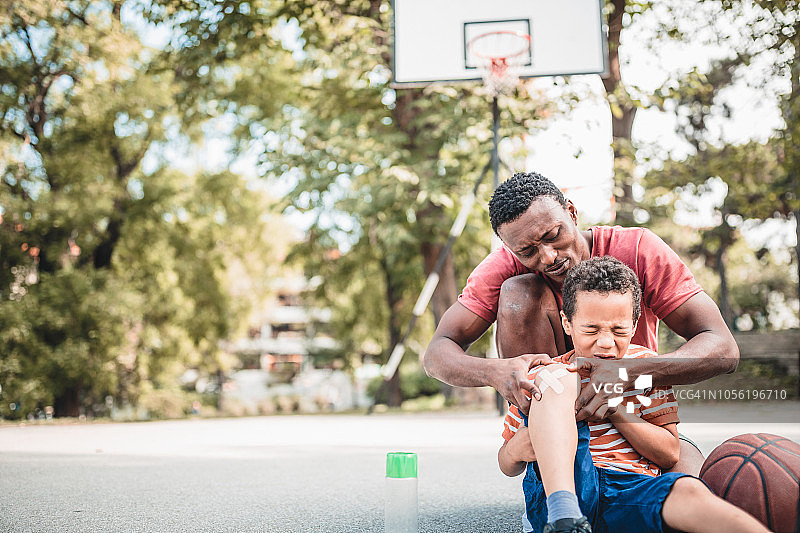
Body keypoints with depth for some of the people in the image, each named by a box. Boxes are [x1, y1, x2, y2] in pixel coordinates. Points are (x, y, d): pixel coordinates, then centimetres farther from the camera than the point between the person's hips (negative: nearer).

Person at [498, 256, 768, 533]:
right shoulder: (538, 378, 8)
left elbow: (669, 455, 8)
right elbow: (507, 467, 14)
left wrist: (615, 409, -6)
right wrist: (515, 451, -12)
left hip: (633, 490, 2)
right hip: (556, 487, -1)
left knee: (689, 492, -34)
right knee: (556, 378, -21)